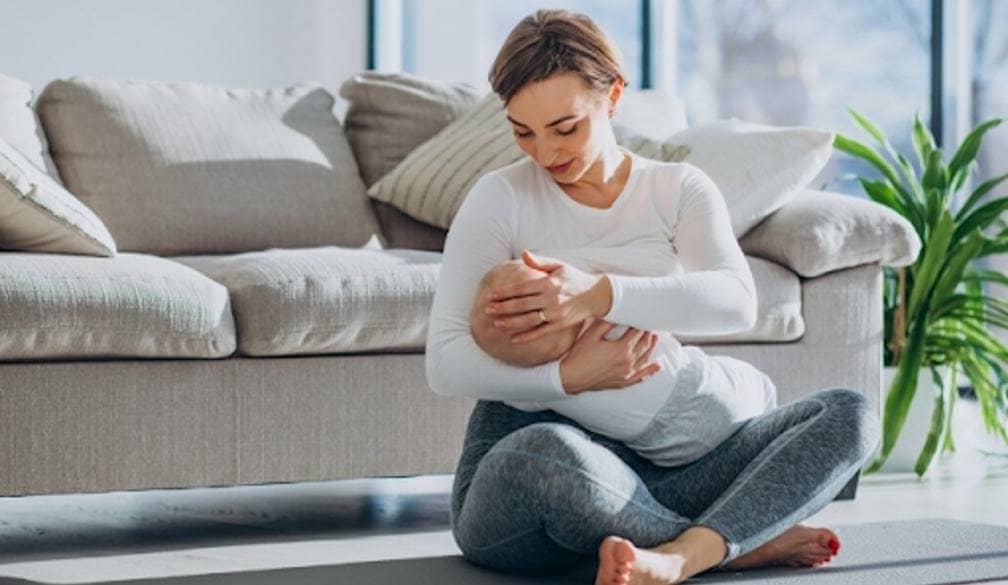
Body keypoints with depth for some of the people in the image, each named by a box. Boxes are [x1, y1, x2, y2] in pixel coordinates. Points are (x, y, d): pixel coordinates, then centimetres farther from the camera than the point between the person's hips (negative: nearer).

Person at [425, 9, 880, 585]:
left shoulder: (679, 189, 8)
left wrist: (601, 294, -27)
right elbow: (445, 363, -8)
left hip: (656, 464, 4)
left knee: (850, 414, -14)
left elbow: (737, 301, -13)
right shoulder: (500, 198, 1)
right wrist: (565, 377, -23)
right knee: (548, 452, -41)